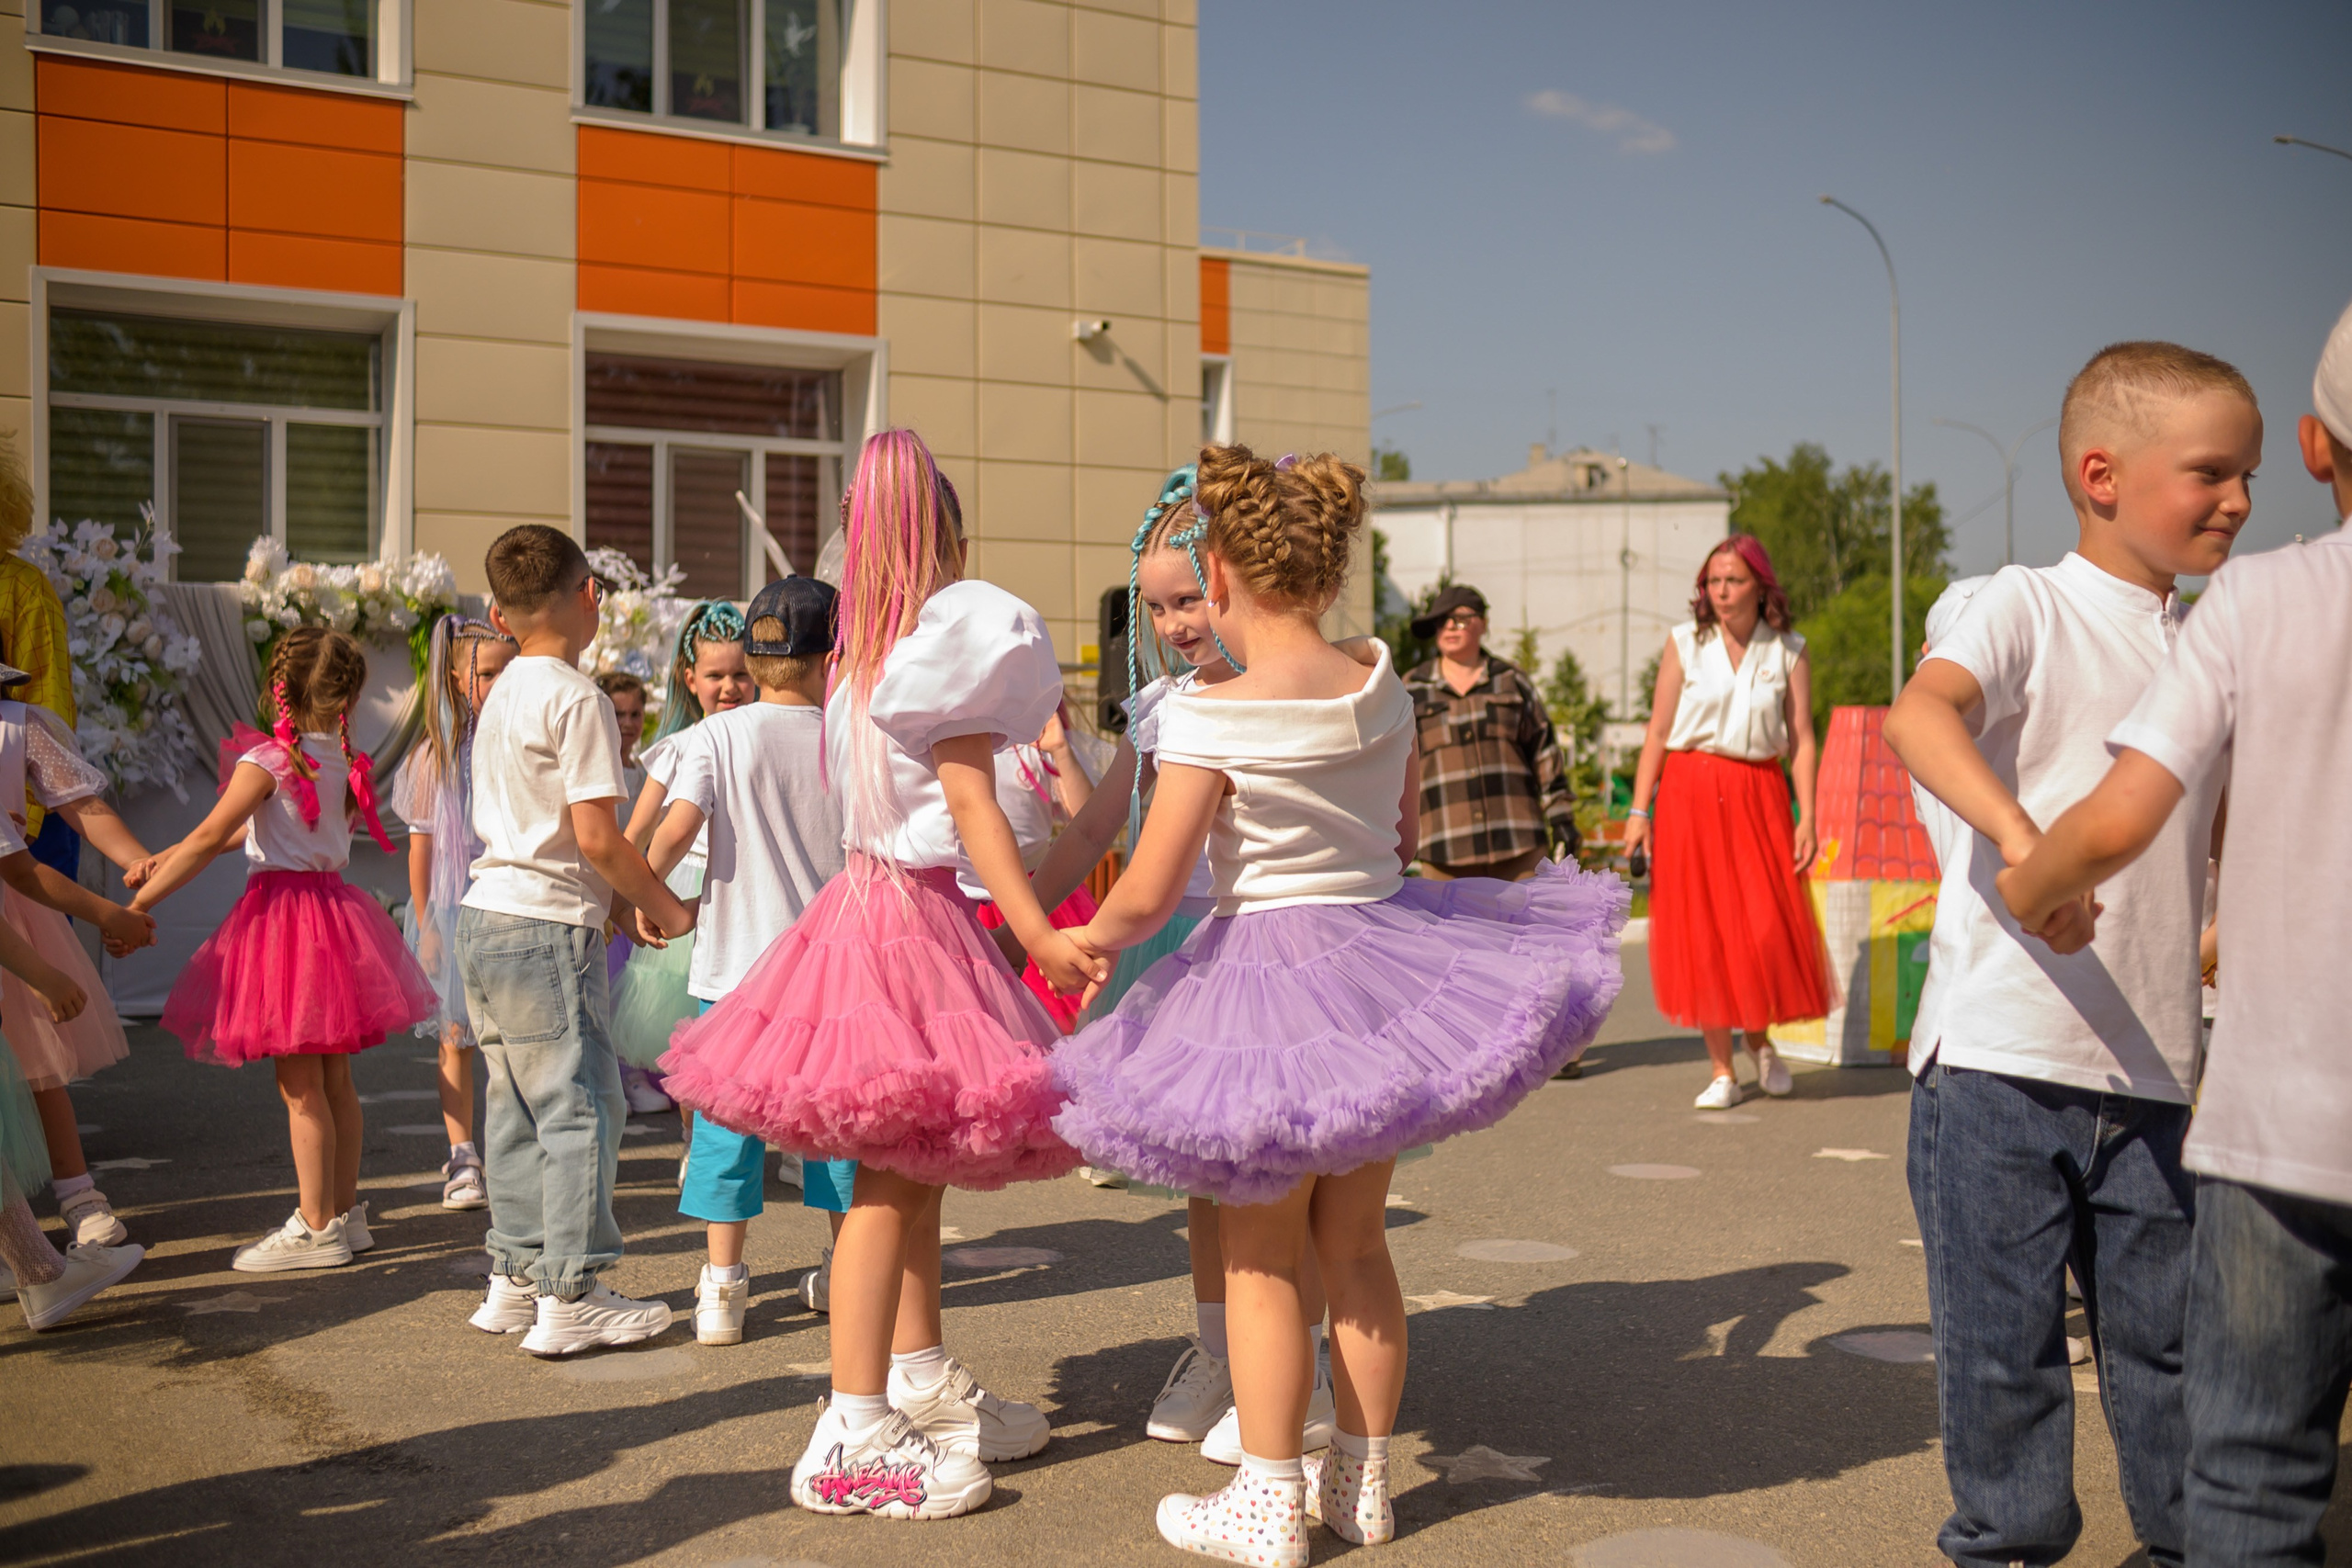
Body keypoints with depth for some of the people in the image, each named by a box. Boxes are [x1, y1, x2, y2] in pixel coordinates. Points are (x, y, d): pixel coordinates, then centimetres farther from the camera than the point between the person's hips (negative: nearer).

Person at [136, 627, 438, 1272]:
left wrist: (137, 904, -11)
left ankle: (316, 1227, 2)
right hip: (332, 903, 7)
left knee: (299, 1086, -3)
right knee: (333, 1078, 12)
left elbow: (207, 840, -18)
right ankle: (345, 1212, 19)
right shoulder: (342, 760, 8)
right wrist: (169, 859, 19)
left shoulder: (267, 761, -13)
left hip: (285, 913, -7)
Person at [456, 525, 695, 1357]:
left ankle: (515, 1276, 20)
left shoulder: (501, 694, 15)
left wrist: (622, 900, 18)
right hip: (547, 926, -9)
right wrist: (666, 908, -4)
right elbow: (596, 837, -16)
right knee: (581, 1106, -4)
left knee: (519, 1106, 14)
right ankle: (571, 1296, -2)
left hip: (487, 916, 9)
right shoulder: (577, 698, -13)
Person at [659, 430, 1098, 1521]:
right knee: (893, 1172, -8)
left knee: (914, 1166, 15)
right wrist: (1042, 938, -18)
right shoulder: (947, 644, -10)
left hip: (878, 897, 9)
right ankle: (852, 1441, -6)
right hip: (905, 912, -9)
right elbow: (972, 800, -15)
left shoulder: (865, 656, 13)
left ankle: (923, 1383, 26)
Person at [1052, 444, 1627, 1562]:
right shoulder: (1382, 683, 0)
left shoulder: (1214, 717, -17)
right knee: (1356, 1240, 16)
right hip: (1384, 953, 6)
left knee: (1258, 1256, 7)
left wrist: (1089, 938, 2)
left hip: (1265, 980, -5)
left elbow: (1147, 893, -17)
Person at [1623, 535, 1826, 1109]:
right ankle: (1723, 1070, 11)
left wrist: (1807, 818, -6)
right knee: (1701, 932, 1)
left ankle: (1760, 1039, 24)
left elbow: (1801, 740, 3)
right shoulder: (1685, 643, 3)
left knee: (1769, 927, -5)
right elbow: (1657, 733, 3)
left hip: (1758, 795, 0)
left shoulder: (1788, 651, 4)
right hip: (1689, 793, 0)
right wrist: (1639, 810, -2)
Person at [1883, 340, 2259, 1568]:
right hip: (1998, 1052, -5)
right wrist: (2018, 832, -43)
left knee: (2165, 1327, 13)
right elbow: (1919, 712, -27)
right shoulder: (2030, 608, -6)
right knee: (2003, 1333, 4)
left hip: (2150, 1066, 6)